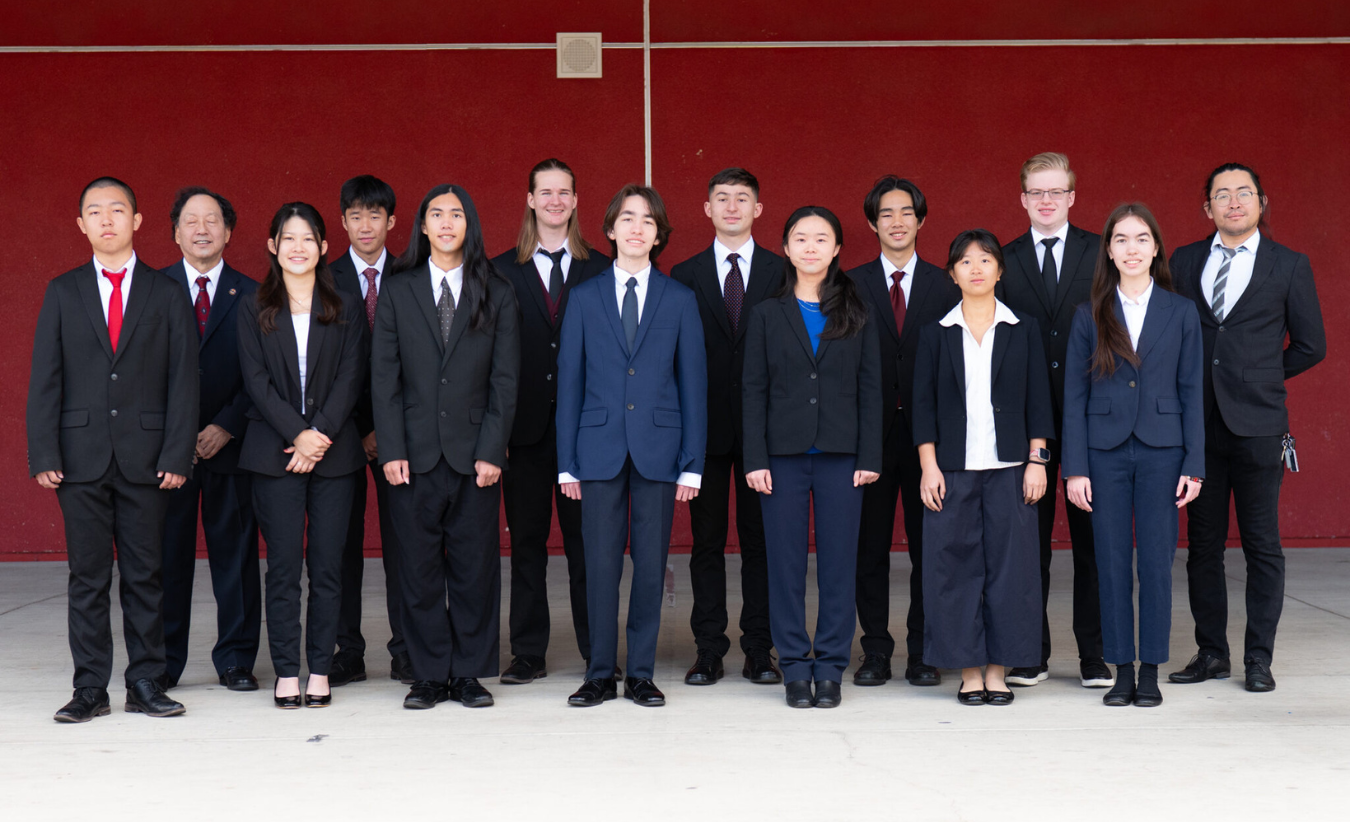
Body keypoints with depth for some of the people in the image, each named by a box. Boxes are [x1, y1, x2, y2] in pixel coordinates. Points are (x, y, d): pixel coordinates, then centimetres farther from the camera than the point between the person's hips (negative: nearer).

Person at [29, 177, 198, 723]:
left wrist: (177, 454, -7)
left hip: (145, 456, 0)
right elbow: (45, 379, 6)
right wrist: (43, 454, -4)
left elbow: (183, 380, 2)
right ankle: (90, 690, 8)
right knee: (87, 577, 3)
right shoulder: (62, 293, 9)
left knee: (144, 575, 4)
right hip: (81, 456, 1)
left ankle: (145, 685, 12)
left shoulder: (166, 294, 6)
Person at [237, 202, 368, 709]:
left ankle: (320, 672, 8)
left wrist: (322, 435, -11)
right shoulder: (253, 311, 8)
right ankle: (286, 673, 5)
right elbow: (257, 380, -1)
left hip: (334, 452, 1)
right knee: (283, 567, -1)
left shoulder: (345, 310, 10)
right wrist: (298, 434, -12)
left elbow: (351, 378, 1)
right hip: (276, 453, -1)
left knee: (327, 567, 1)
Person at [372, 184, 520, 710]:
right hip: (415, 454, 0)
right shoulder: (398, 292, 7)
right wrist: (391, 450, -5)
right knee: (419, 569, 3)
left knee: (475, 566, 2)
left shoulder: (497, 295, 6)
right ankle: (429, 675, 12)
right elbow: (384, 377, 4)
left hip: (474, 453, 0)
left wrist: (492, 451, -6)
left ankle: (469, 674, 12)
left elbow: (504, 380, 3)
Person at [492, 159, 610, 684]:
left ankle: (596, 652, 11)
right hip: (526, 426, 1)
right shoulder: (502, 272, 7)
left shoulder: (600, 270, 7)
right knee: (526, 542, 6)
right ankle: (529, 654, 13)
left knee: (586, 540, 3)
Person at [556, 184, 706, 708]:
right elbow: (569, 382, 6)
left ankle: (641, 674, 13)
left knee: (651, 564, 3)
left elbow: (693, 384, 6)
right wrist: (567, 463, 1)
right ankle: (600, 675, 11)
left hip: (657, 449, 0)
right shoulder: (584, 298, 7)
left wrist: (692, 464, -1)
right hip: (600, 448, 0)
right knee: (601, 564, 1)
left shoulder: (680, 300, 7)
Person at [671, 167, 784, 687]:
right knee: (707, 541, 4)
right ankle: (709, 651, 10)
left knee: (760, 540, 4)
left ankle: (759, 651, 10)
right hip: (706, 425, 0)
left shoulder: (781, 273, 6)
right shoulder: (685, 275, 8)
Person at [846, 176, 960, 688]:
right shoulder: (851, 285, 5)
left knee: (929, 545, 4)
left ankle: (923, 653, 12)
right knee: (870, 546, 4)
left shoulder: (943, 286, 6)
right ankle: (875, 651, 13)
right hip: (871, 433, 0)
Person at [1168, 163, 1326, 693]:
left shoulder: (1289, 266, 4)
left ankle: (1259, 659, 9)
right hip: (1197, 424, 2)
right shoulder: (1184, 262, 10)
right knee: (1203, 544, 6)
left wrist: (1257, 378, 9)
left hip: (1256, 425, -2)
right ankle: (1212, 653, 15)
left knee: (1262, 546, 1)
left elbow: (1310, 346, 8)